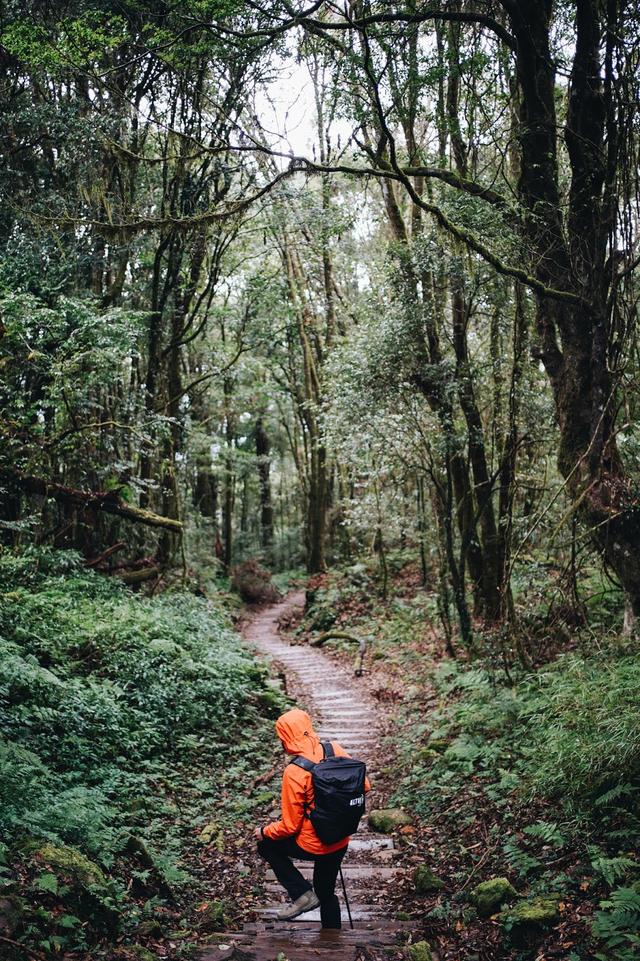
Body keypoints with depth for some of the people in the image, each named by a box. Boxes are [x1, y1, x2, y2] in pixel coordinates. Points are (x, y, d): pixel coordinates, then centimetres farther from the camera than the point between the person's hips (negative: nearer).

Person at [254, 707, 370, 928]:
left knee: (266, 845, 20)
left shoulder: (294, 772, -25)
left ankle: (302, 893, 12)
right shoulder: (336, 750, -11)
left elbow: (290, 826, -17)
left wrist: (264, 832, 1)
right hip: (340, 843, 6)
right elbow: (364, 786, -1)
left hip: (313, 846, -5)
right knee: (326, 892, 27)